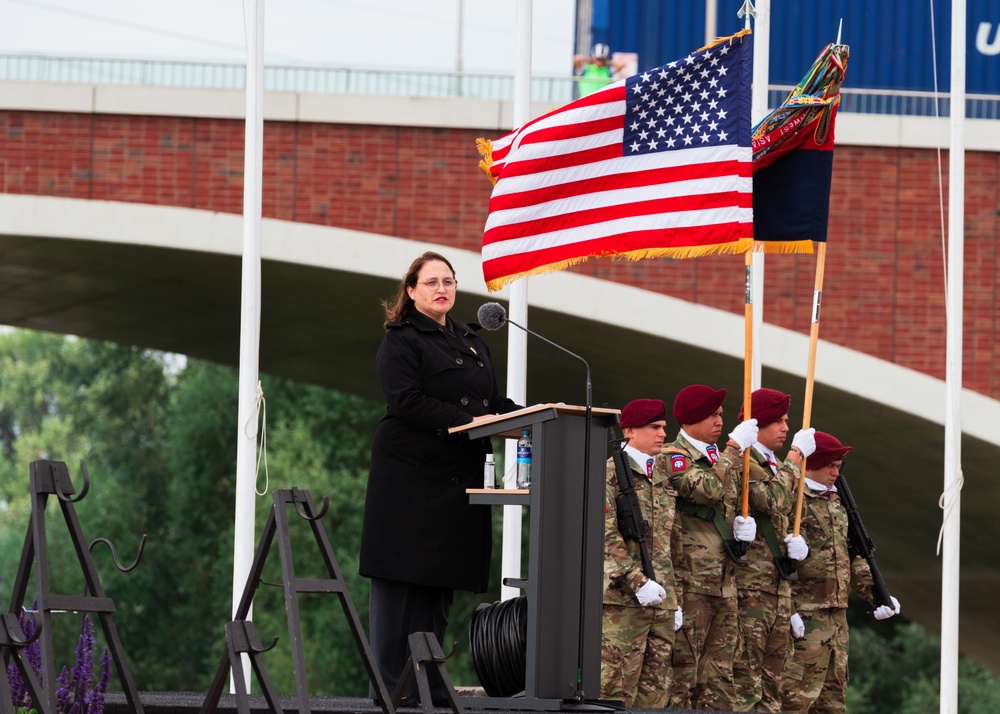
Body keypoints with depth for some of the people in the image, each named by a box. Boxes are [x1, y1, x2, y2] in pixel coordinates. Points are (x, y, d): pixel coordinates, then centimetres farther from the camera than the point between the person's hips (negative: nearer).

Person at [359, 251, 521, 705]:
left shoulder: (471, 342, 21)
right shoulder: (401, 341, -3)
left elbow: (493, 401, 19)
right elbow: (407, 402, -16)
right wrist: (467, 421, -23)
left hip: (457, 478, 7)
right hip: (409, 475, -7)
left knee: (441, 581, 7)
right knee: (401, 579, -6)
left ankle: (429, 684, 11)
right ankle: (391, 686, -5)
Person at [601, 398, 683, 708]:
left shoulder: (664, 476, 19)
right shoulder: (611, 473, -3)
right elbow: (606, 535, -12)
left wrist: (675, 598, 18)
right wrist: (637, 581, -19)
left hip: (661, 600, 7)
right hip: (623, 600, -7)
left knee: (655, 689, 6)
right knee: (617, 684, -8)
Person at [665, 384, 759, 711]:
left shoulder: (721, 459, 20)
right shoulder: (673, 457, -7)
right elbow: (707, 489, -25)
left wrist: (743, 525, 7)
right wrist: (735, 447, -18)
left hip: (724, 583, 8)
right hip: (689, 582, -8)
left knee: (720, 675, 8)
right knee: (682, 672, -6)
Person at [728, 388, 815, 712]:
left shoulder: (773, 465, 20)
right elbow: (774, 501, -23)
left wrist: (793, 542, 5)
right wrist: (796, 456, -13)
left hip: (778, 583, 10)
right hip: (750, 584, -10)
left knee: (772, 674, 10)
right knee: (745, 676, -10)